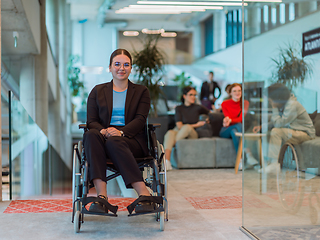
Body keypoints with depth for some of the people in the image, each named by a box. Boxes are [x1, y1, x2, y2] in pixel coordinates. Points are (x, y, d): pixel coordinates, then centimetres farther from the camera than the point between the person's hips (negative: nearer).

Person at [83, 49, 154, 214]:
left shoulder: (141, 92, 16)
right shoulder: (98, 91, 19)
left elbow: (140, 120, 0)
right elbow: (91, 121, 8)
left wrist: (121, 132, -20)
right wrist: (103, 130, -17)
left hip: (131, 140, -2)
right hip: (104, 137, 2)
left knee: (113, 142, -38)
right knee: (91, 135, -34)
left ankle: (144, 194, -44)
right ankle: (101, 194, -46)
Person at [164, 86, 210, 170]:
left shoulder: (198, 108, 8)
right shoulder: (179, 108, 5)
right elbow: (179, 125, -5)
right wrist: (196, 125, -8)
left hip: (192, 134, 0)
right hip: (178, 132, 0)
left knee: (187, 127, -36)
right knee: (170, 133, -37)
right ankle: (167, 162, -51)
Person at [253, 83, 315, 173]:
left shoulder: (292, 105, -22)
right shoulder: (283, 104, 6)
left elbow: (279, 124, -27)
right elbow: (274, 122, 13)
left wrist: (274, 108, -18)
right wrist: (261, 127, -2)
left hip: (305, 133, -9)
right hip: (295, 132, 9)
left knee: (276, 131, -27)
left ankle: (274, 164, -25)